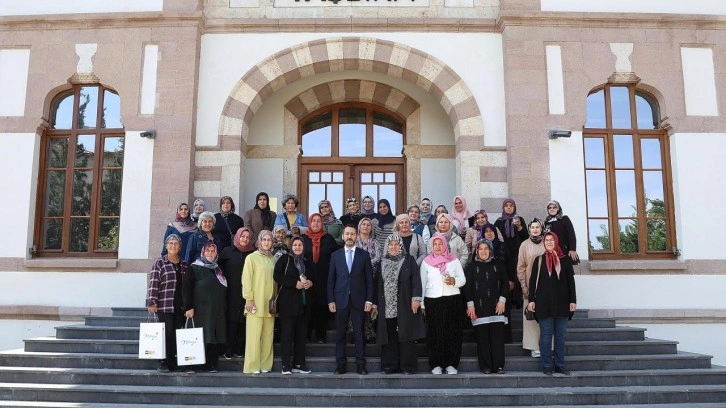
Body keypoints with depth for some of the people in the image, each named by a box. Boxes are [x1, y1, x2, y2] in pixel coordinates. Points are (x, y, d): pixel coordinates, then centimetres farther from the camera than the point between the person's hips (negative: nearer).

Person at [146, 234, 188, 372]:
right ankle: (164, 363, 4)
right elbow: (153, 284, -6)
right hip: (165, 306, -4)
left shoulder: (184, 265, 14)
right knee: (167, 334, -7)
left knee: (178, 334, 5)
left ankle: (174, 363, 13)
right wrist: (151, 303, -14)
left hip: (180, 307, 4)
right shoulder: (159, 263, 0)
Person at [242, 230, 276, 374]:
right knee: (254, 335, -5)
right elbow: (246, 279, -4)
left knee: (268, 335, 4)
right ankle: (252, 366, 2)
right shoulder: (251, 257, -1)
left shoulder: (273, 259, 12)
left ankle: (265, 365, 12)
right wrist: (249, 299, -10)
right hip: (256, 303, -4)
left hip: (269, 303, 5)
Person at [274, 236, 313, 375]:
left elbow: (311, 277, 26)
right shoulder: (285, 259, 1)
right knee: (287, 333, -6)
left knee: (301, 333, 6)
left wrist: (310, 283, 3)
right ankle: (286, 365, -1)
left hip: (303, 302, 6)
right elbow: (277, 276, -9)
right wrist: (295, 283, -14)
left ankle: (299, 363, 12)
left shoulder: (306, 261, 18)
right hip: (288, 301, -6)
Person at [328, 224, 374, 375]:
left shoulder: (364, 255, 5)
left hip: (359, 300, -1)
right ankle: (340, 365, 12)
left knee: (359, 333, 2)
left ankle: (360, 365, 8)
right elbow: (331, 279, 6)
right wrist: (330, 300, -1)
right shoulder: (335, 255, 8)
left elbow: (369, 279, 3)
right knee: (340, 334, 5)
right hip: (340, 300, 1)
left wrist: (369, 300, -4)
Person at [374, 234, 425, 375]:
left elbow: (416, 279, -4)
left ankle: (408, 366, 4)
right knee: (389, 337, 4)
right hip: (387, 306, 3)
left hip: (405, 306, -3)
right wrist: (375, 304, 11)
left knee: (406, 336, -1)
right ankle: (389, 365, 10)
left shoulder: (409, 260, 3)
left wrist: (416, 298, -14)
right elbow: (378, 284, 14)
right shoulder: (382, 263, 13)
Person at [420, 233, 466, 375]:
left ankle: (451, 364, 6)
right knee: (435, 334, -1)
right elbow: (422, 283, 9)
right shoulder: (426, 261, 9)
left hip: (452, 300, 0)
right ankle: (436, 365, 6)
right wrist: (422, 304, 5)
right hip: (432, 301, 0)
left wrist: (454, 281, -14)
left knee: (453, 333, -2)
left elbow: (463, 280, 8)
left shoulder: (454, 260, 9)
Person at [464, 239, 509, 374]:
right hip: (479, 308, -1)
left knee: (498, 337, -2)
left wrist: (502, 300, -2)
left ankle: (499, 366, 5)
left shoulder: (498, 265, 9)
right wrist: (470, 304, -4)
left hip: (497, 307, 1)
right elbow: (467, 287, 3)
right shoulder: (471, 267, 6)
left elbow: (505, 283, 8)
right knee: (482, 339, 0)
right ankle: (485, 366, 7)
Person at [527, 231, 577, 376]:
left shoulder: (565, 260, 6)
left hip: (562, 303, 1)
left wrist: (573, 300, -1)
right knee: (546, 335, 2)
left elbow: (571, 281, 6)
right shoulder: (539, 260, 5)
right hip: (544, 303, -1)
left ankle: (560, 364, 14)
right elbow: (533, 281, 3)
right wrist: (531, 300, -3)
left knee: (560, 335, 6)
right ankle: (546, 365, 7)